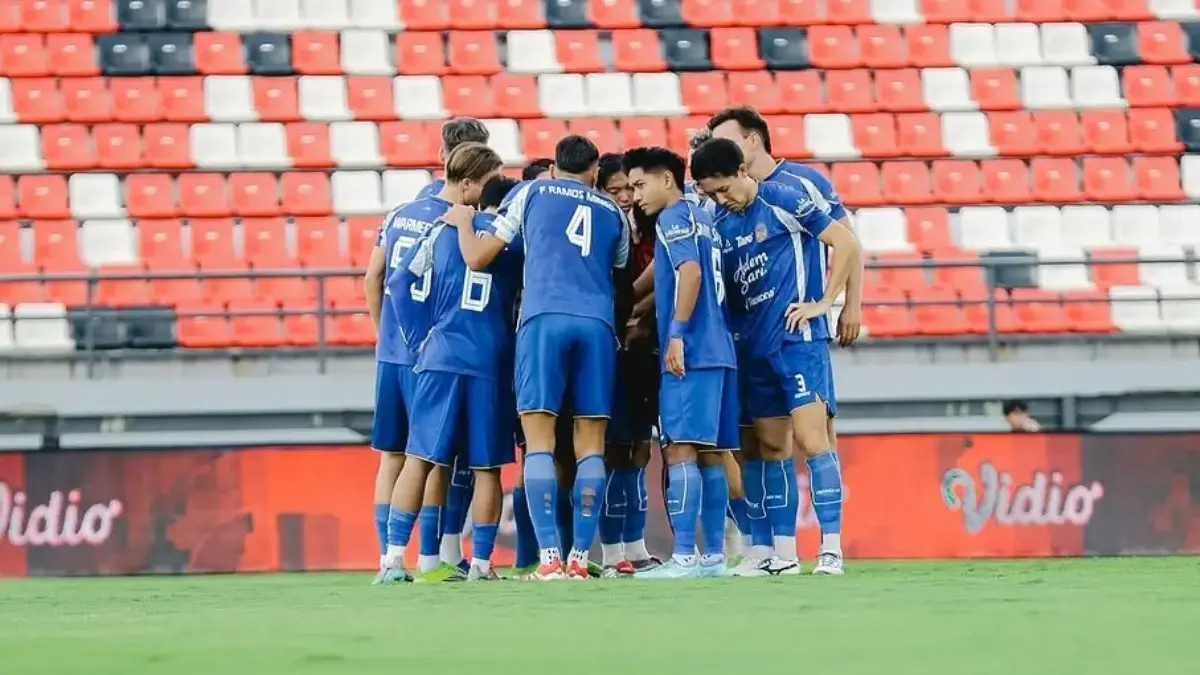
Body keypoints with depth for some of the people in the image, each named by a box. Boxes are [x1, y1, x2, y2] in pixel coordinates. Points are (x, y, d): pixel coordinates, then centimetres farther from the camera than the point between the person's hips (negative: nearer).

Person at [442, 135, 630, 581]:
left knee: (539, 439, -3)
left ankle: (549, 556, -13)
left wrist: (462, 223, 32)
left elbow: (478, 258, 14)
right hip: (597, 323, 2)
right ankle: (579, 557, 0)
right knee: (591, 443, 5)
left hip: (543, 318, -2)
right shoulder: (613, 212, 22)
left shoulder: (531, 194, 15)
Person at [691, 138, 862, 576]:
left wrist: (823, 303, -9)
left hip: (798, 337, -7)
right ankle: (783, 554, 11)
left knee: (810, 437, -13)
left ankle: (831, 548, -13)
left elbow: (847, 245, -8)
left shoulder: (783, 202, -8)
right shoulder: (719, 222, 10)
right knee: (771, 446, 7)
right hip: (754, 346, 7)